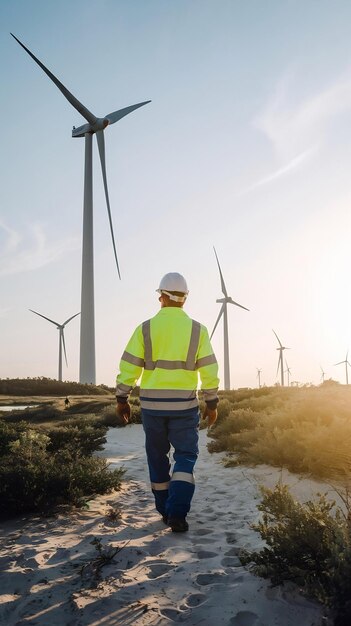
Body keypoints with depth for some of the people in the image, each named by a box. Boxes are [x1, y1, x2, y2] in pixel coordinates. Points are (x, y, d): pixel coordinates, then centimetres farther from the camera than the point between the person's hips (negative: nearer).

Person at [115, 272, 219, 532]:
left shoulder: (146, 328, -1)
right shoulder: (197, 330, -1)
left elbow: (128, 367, -2)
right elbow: (209, 371, -2)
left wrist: (122, 399, 8)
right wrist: (212, 404, 8)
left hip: (152, 404, 1)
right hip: (184, 404, -1)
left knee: (158, 457, 16)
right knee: (185, 457, 8)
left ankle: (166, 510, 26)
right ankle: (177, 513, -6)